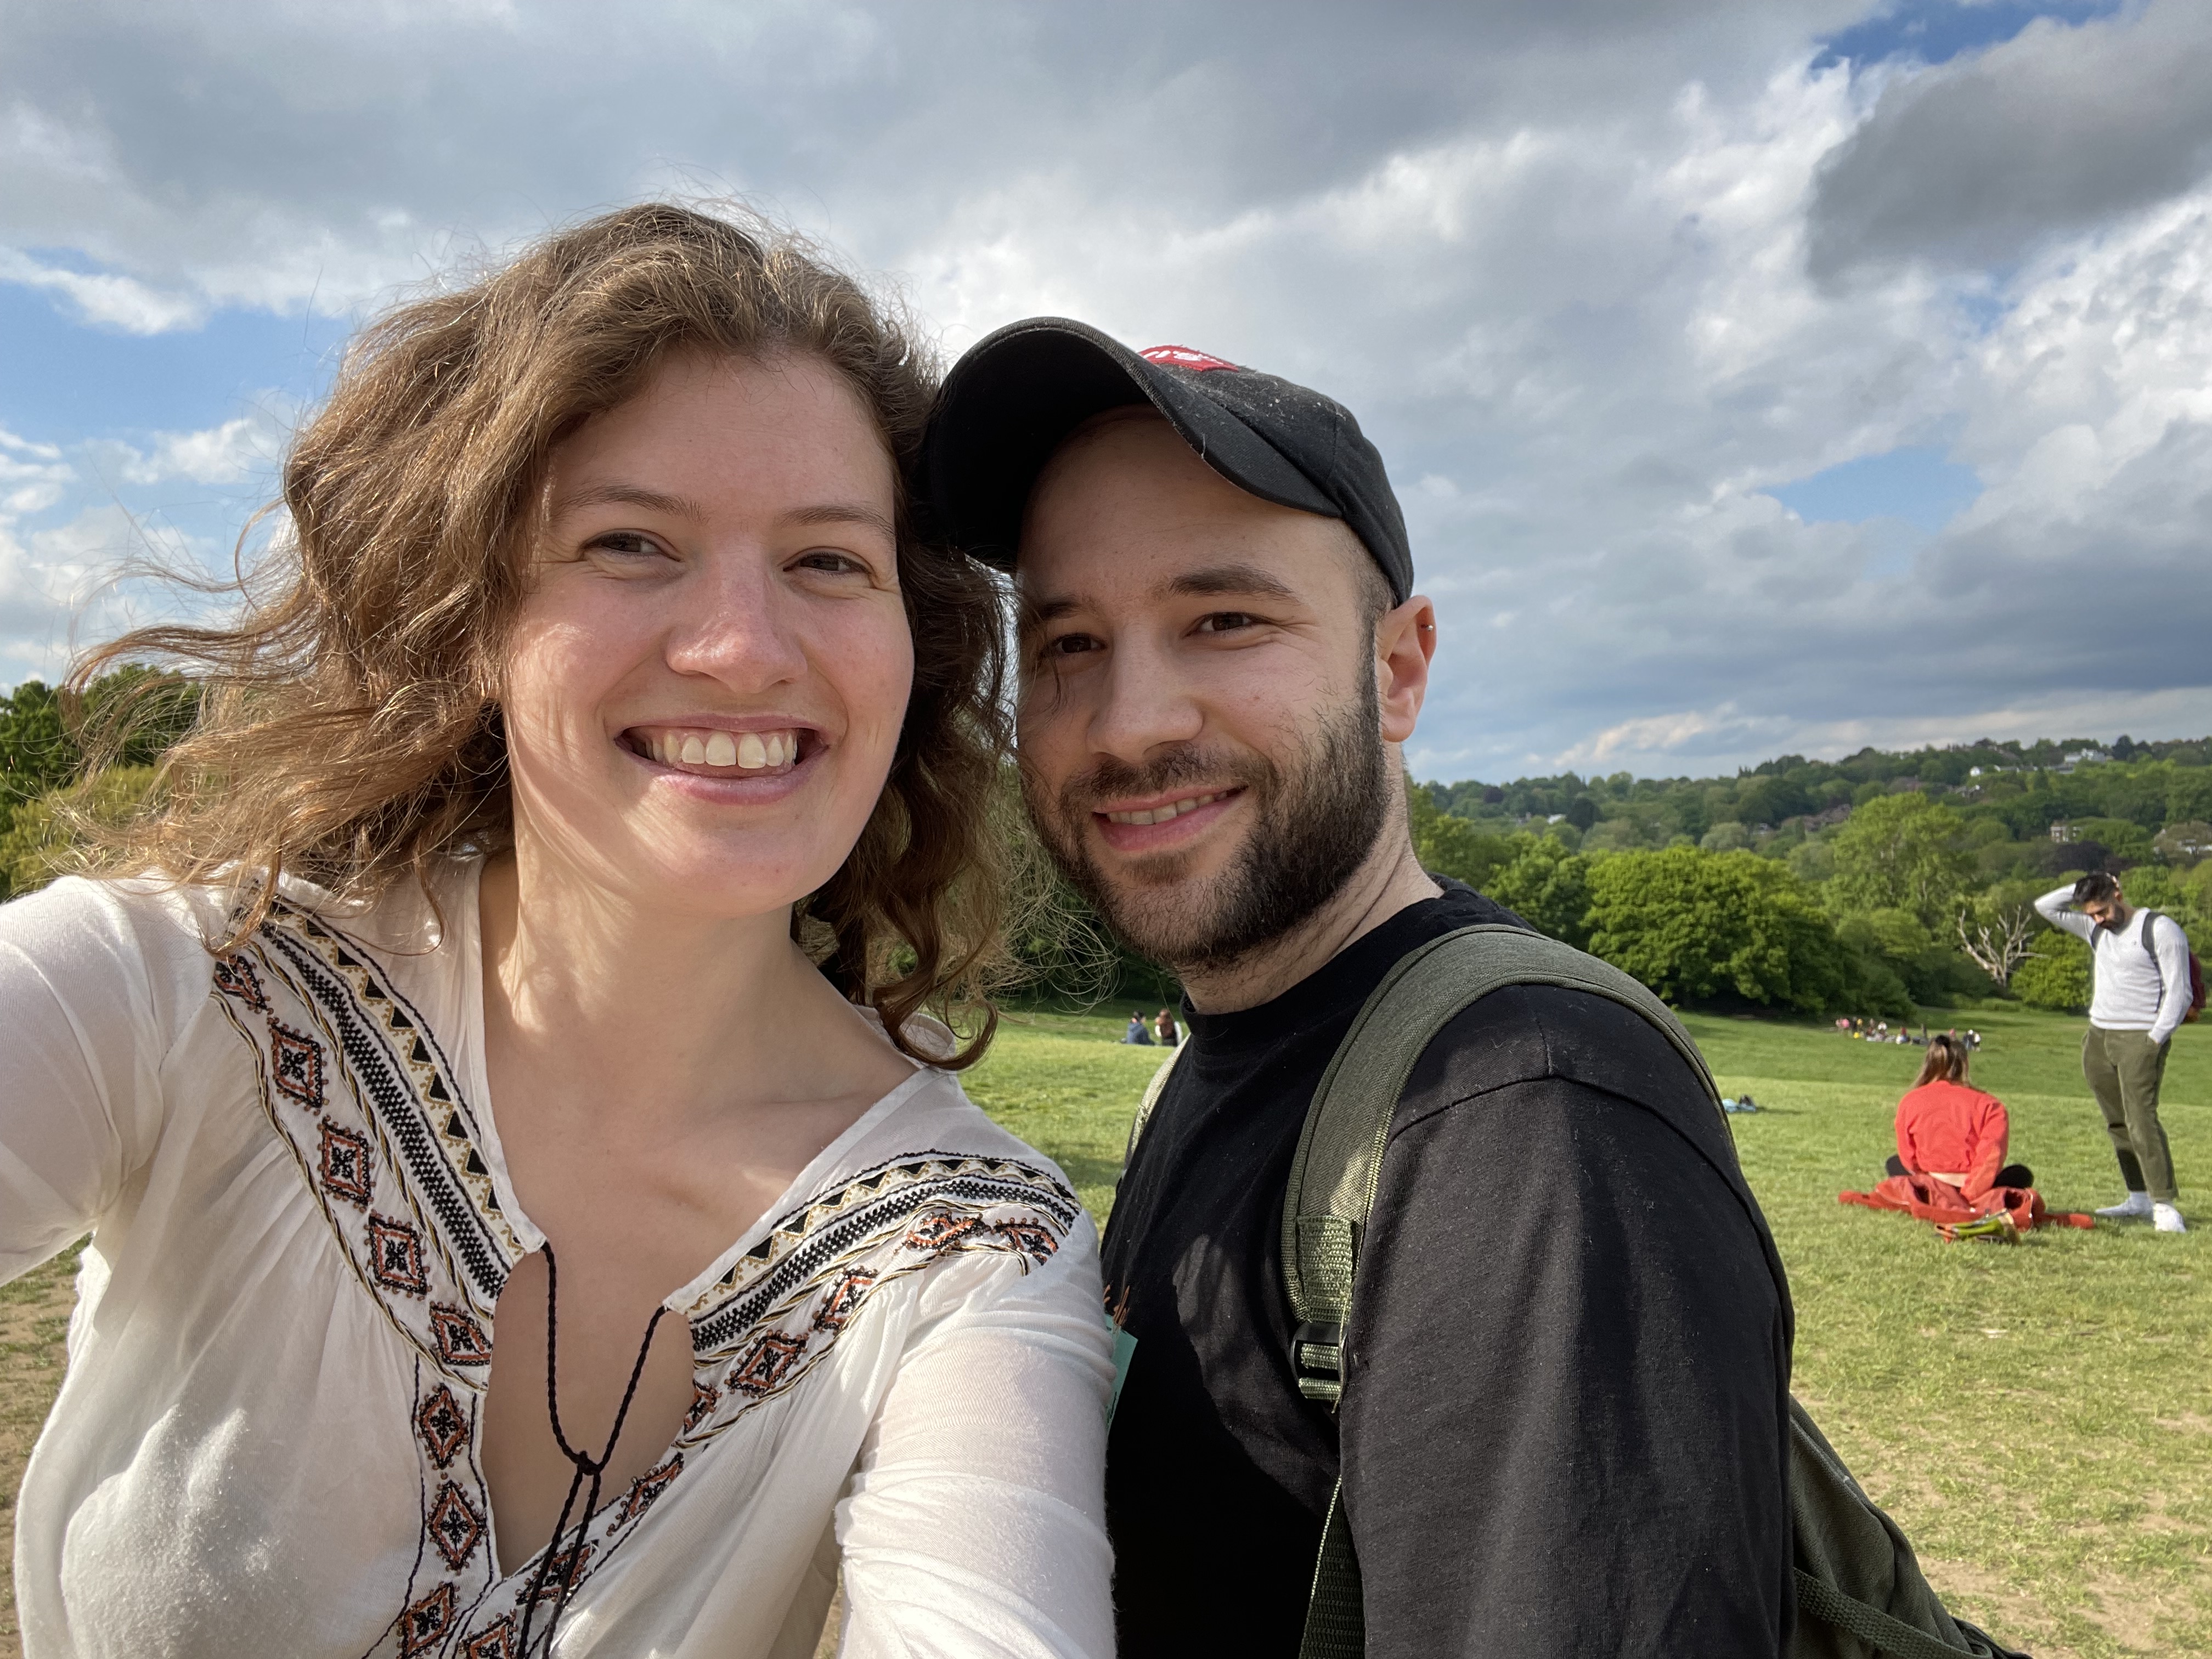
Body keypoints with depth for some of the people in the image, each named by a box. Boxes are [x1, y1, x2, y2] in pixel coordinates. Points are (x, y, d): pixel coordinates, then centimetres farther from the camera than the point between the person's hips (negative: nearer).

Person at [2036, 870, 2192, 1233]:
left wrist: (2156, 1039, -13)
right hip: (2098, 1039, 7)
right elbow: (2045, 906, 16)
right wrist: (2081, 889, 4)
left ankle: (2165, 1205, -14)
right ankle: (2139, 1198, 12)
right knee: (2117, 1123, 7)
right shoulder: (2094, 929, 13)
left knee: (2141, 1119, -15)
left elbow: (2179, 993, -8)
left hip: (2140, 1039, -7)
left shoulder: (2161, 930, -6)